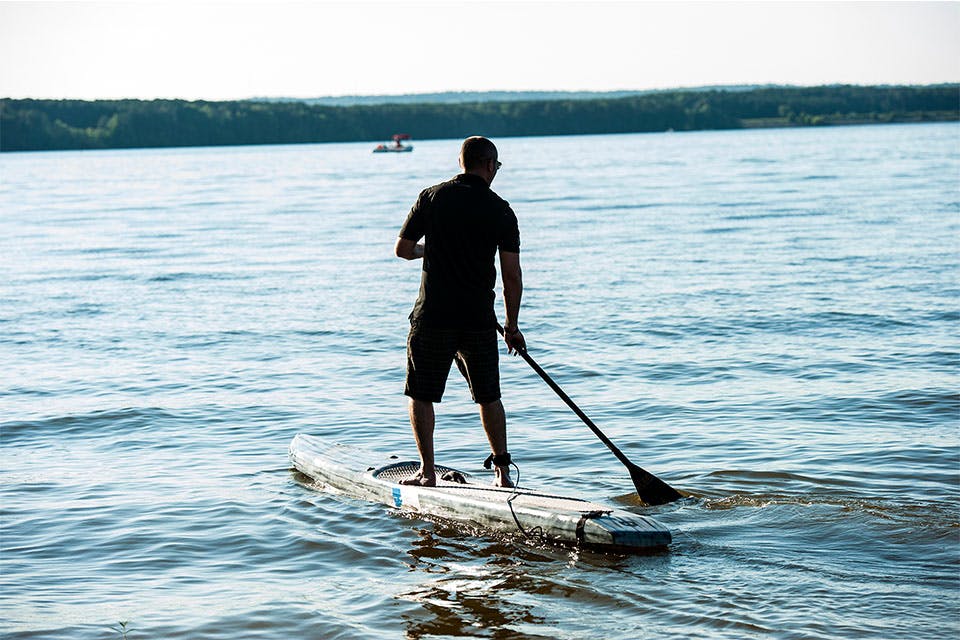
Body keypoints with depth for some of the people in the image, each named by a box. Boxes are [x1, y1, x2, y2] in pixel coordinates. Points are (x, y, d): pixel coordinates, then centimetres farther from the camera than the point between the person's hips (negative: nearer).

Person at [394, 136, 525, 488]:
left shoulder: (432, 197, -1)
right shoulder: (501, 211, -1)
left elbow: (402, 249, 4)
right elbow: (512, 276, -1)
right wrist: (512, 326, 9)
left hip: (432, 316, -1)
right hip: (479, 319, 1)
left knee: (421, 395, 10)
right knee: (489, 397, 13)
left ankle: (427, 470, 6)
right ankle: (502, 470, 13)